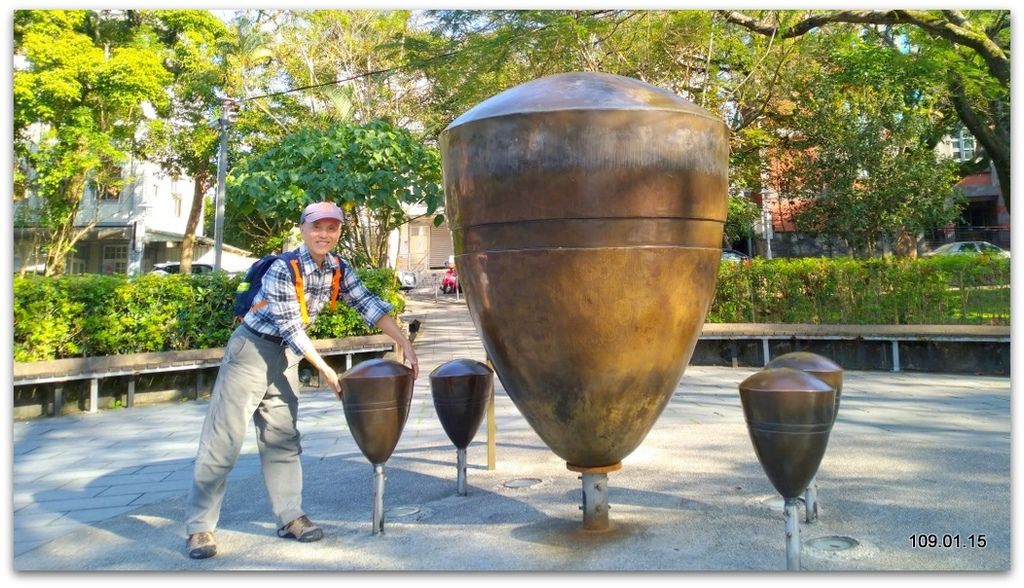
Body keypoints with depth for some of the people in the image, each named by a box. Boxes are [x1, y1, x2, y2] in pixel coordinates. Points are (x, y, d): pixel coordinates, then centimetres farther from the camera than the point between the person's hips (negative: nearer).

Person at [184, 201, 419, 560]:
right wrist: (325, 370, -20)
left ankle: (290, 517, 15)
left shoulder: (339, 270, -3)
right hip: (251, 351, -7)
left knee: (283, 439, 10)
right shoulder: (283, 270, -23)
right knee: (223, 440, -4)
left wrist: (405, 344, -14)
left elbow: (369, 305, -6)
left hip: (286, 358, 7)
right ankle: (199, 527, 3)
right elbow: (292, 329, -23)